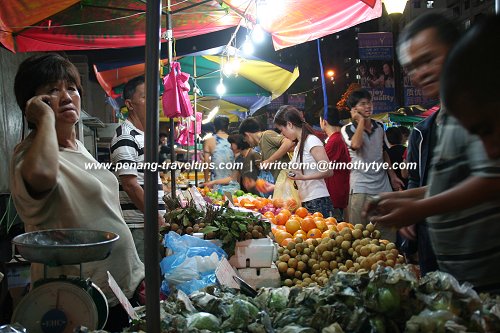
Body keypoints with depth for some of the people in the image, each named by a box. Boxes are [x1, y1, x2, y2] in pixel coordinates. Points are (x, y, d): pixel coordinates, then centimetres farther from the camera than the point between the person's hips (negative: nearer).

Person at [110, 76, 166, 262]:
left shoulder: (143, 135, 18)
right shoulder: (125, 137, -13)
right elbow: (130, 185, -19)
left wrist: (161, 215, 20)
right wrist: (157, 218, -18)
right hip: (137, 225, -9)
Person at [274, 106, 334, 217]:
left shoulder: (312, 141, -8)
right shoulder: (298, 146, 16)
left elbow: (328, 171, -13)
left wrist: (303, 177, -20)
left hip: (318, 201, -7)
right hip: (304, 202, 7)